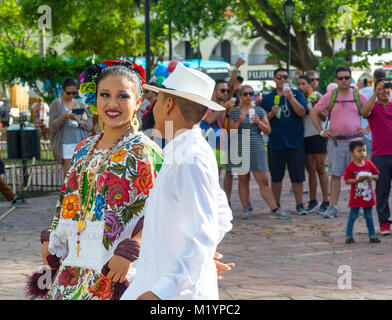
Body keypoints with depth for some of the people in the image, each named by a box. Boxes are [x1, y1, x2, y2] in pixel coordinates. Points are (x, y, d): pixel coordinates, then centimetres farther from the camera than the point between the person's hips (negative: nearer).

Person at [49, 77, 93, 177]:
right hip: (65, 145, -3)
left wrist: (79, 121, -12)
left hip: (80, 143, 4)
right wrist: (63, 117, -21)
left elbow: (89, 125, 9)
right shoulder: (56, 104, 2)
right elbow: (52, 127, -4)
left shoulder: (79, 104, 13)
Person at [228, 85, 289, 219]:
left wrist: (258, 122, -9)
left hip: (257, 148, 0)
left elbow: (268, 131, 8)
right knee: (243, 179, 2)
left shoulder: (259, 111, 10)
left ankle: (275, 209, -5)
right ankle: (246, 209, 8)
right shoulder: (234, 112, 7)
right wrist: (239, 121, -12)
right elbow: (230, 132, 3)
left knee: (263, 181, -3)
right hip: (240, 148, 0)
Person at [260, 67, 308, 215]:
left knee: (297, 176, 0)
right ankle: (276, 206, 14)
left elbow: (302, 113, -9)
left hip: (295, 142, -1)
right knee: (276, 177, 6)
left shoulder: (297, 94, 6)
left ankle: (299, 205, 8)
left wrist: (290, 98, -20)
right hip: (275, 142, 1)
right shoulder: (268, 98, 9)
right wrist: (272, 113, -10)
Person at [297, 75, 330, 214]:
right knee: (310, 170, 8)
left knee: (320, 169, -4)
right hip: (305, 137, 5)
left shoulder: (317, 96, -3)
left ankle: (325, 202, -1)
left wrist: (315, 106, -20)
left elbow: (324, 117, -7)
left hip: (317, 135, -5)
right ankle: (312, 202, 13)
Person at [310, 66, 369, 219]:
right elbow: (314, 112, 9)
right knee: (335, 174, 0)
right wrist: (321, 131, 4)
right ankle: (333, 207, 3)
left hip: (354, 140, 0)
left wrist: (367, 129, 3)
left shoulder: (359, 96, 5)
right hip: (335, 141, 0)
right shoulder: (330, 96, 5)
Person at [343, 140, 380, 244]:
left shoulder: (369, 164, 1)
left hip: (368, 196, 4)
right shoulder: (350, 166, -11)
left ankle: (372, 235, 20)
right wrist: (358, 180, -25)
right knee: (352, 217, 4)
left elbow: (377, 176, 5)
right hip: (356, 197, -4)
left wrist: (371, 177, -17)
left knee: (369, 217, 13)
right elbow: (347, 181, -14)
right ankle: (348, 236, 10)